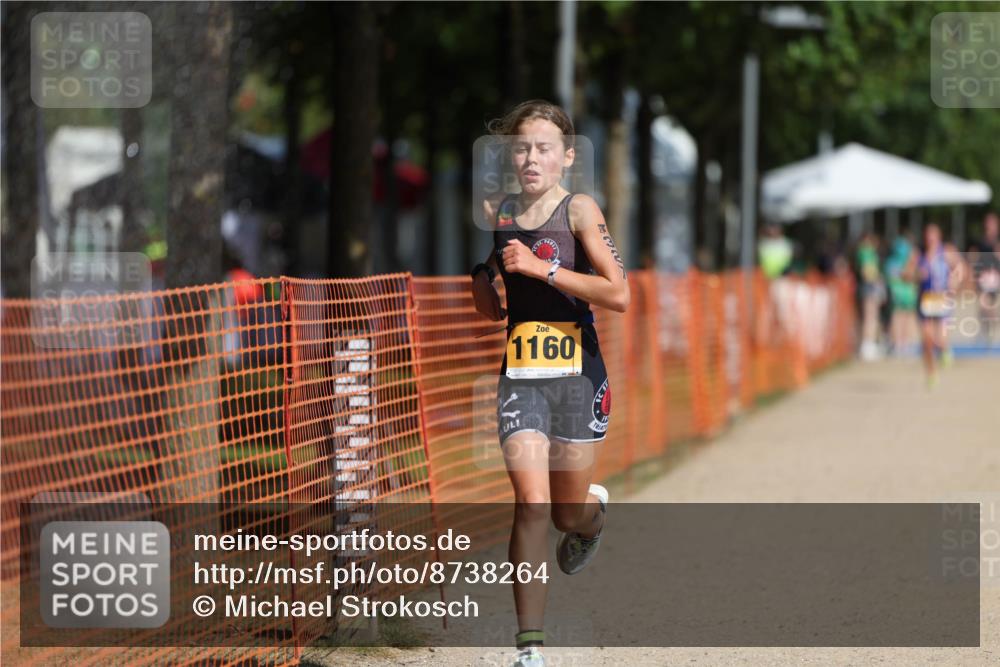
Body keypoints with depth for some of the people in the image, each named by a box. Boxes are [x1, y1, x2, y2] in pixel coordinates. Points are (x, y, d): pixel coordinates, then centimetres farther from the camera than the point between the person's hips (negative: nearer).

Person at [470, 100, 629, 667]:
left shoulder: (579, 210, -7)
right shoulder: (496, 213, 6)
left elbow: (619, 294, -17)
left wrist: (540, 268, -20)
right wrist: (484, 287, 2)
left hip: (578, 375, -2)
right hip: (520, 376, 2)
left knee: (570, 514, 10)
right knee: (531, 504, -14)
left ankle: (594, 512, 50)